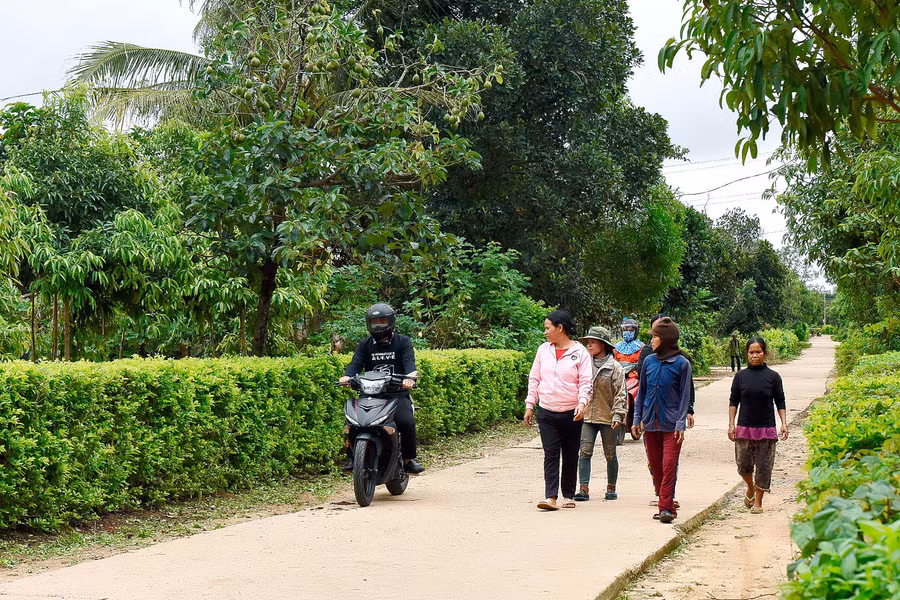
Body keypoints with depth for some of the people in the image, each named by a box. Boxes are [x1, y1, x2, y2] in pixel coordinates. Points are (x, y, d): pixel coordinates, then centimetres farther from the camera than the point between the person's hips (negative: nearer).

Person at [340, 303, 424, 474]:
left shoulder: (403, 342, 8)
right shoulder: (365, 344, 16)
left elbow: (409, 362, -9)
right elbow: (356, 363, 2)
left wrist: (410, 377, -33)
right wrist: (347, 376, -23)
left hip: (397, 395, -2)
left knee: (407, 422, -29)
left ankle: (409, 460, -11)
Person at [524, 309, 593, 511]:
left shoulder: (580, 352, -2)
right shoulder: (543, 350, 8)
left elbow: (586, 382, -6)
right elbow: (534, 379, 13)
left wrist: (582, 403, -22)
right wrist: (529, 406, 9)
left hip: (571, 413, -2)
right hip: (546, 412, 2)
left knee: (570, 456, 8)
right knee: (551, 454, -6)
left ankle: (568, 496, 20)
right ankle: (551, 497, -10)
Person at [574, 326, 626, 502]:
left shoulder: (615, 367, -3)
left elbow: (620, 393, -5)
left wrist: (618, 415, -13)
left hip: (607, 417, -3)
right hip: (587, 416, 3)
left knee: (610, 454, 8)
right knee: (584, 452, -8)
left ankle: (611, 488, 23)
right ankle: (584, 488, -8)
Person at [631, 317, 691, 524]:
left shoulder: (682, 363, -4)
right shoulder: (649, 361, 7)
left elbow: (684, 396, -3)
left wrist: (681, 423, -9)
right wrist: (637, 419, 11)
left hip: (671, 424, -4)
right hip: (651, 423, 5)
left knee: (669, 467, -9)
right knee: (655, 467, 8)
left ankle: (666, 507, -4)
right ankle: (665, 505, 19)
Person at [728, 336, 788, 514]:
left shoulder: (773, 376, 0)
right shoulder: (740, 376, 3)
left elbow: (780, 402, 5)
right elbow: (734, 401, 6)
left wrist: (784, 423, -4)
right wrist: (731, 425, 0)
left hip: (766, 429, -1)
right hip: (744, 428, 1)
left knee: (764, 466, 1)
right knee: (743, 464, 3)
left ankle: (758, 501, 14)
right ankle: (750, 488, 33)